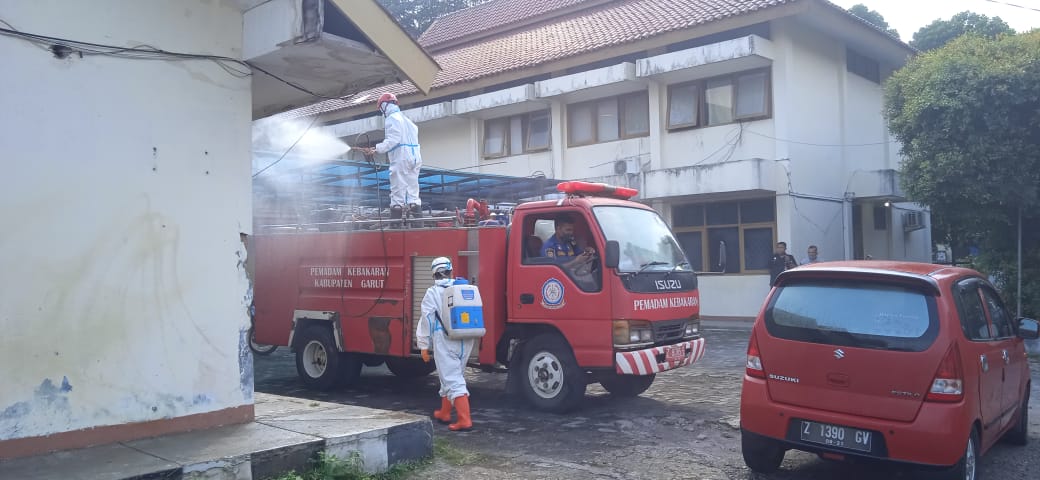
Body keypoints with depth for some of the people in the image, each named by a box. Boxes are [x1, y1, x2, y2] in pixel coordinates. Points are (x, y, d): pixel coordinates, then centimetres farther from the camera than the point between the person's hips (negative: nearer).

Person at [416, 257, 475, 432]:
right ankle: (444, 413, 36)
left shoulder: (433, 293, -4)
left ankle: (464, 420, -16)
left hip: (445, 341, -6)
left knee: (452, 379, -6)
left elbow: (427, 320, -5)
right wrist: (473, 338, 24)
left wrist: (424, 345, 0)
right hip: (466, 341, 6)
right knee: (451, 376, 21)